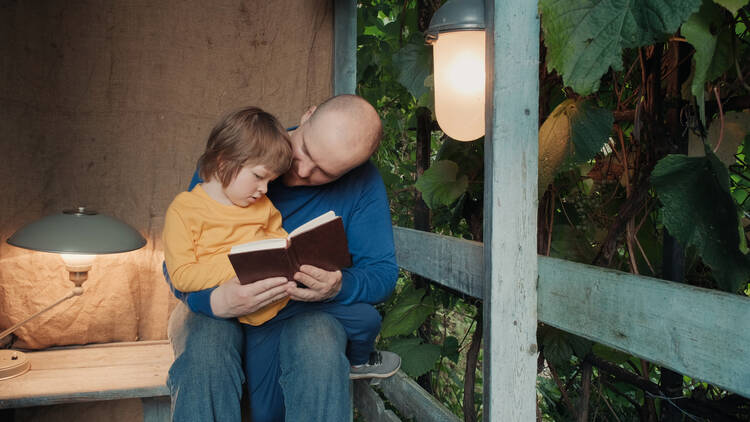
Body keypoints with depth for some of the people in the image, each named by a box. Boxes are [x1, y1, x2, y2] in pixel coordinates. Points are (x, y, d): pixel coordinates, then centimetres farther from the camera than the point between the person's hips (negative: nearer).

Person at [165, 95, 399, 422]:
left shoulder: (363, 184, -8)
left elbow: (383, 272, -6)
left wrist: (339, 286, -30)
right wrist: (215, 300, -35)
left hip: (303, 311, 1)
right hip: (216, 309, 0)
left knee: (320, 352, -34)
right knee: (203, 353, -34)